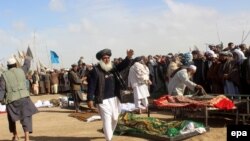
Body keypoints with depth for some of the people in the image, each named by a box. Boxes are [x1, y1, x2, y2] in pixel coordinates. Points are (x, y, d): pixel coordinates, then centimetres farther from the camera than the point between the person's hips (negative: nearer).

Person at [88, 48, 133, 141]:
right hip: (103, 100, -6)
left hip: (114, 98, 6)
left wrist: (128, 57, -18)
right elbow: (91, 85, -14)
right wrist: (90, 99, -16)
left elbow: (123, 65, 3)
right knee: (107, 119, -4)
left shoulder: (113, 67, 6)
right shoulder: (96, 70, -12)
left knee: (115, 118, 17)